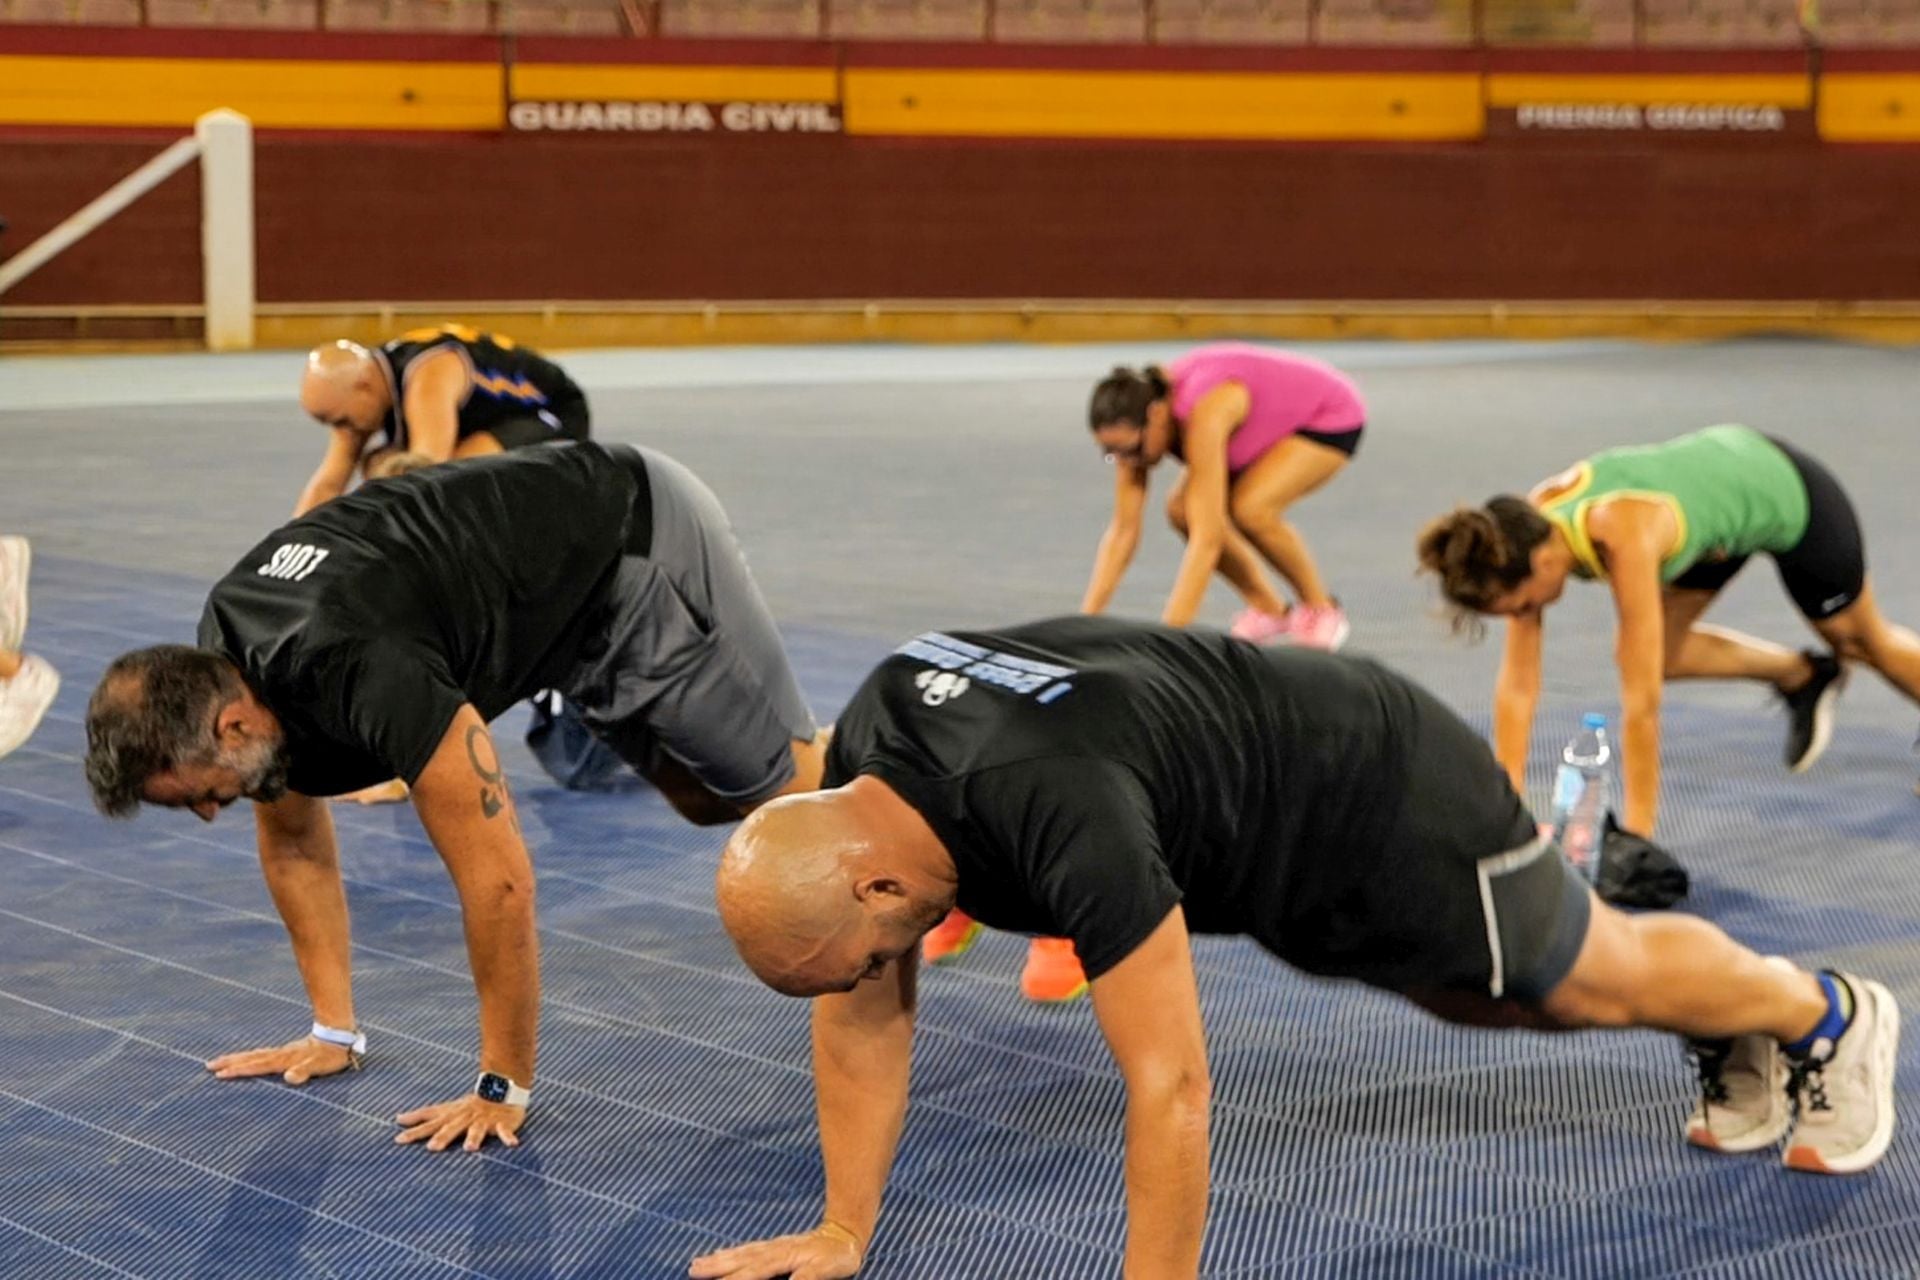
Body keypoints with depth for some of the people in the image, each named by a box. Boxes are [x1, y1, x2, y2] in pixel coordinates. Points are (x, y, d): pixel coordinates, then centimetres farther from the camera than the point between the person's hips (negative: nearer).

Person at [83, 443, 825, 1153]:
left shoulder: (359, 675, -40)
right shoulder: (219, 666, -12)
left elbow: (497, 880, -34)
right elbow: (293, 841, 5)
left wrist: (504, 1089, -24)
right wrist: (334, 1031, 7)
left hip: (639, 548, -8)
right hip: (587, 567, 8)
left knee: (786, 789, 2)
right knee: (711, 801, 20)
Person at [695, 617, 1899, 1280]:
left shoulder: (1063, 816, -46)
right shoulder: (862, 771, -21)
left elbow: (1170, 1084, -42)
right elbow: (865, 1017, -8)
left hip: (1380, 805, -8)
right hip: (1278, 817, 8)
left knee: (1597, 973, 17)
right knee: (1488, 995, 28)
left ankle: (1826, 1016, 46)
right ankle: (1744, 1046, 53)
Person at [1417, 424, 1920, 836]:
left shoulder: (1623, 539, -44)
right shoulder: (1528, 530, -25)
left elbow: (1641, 702, -41)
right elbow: (1518, 681, -19)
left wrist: (1636, 834, -37)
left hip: (1787, 494, -5)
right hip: (1722, 475, 6)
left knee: (1862, 640, 18)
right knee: (1650, 655, 7)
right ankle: (1800, 676, 30)